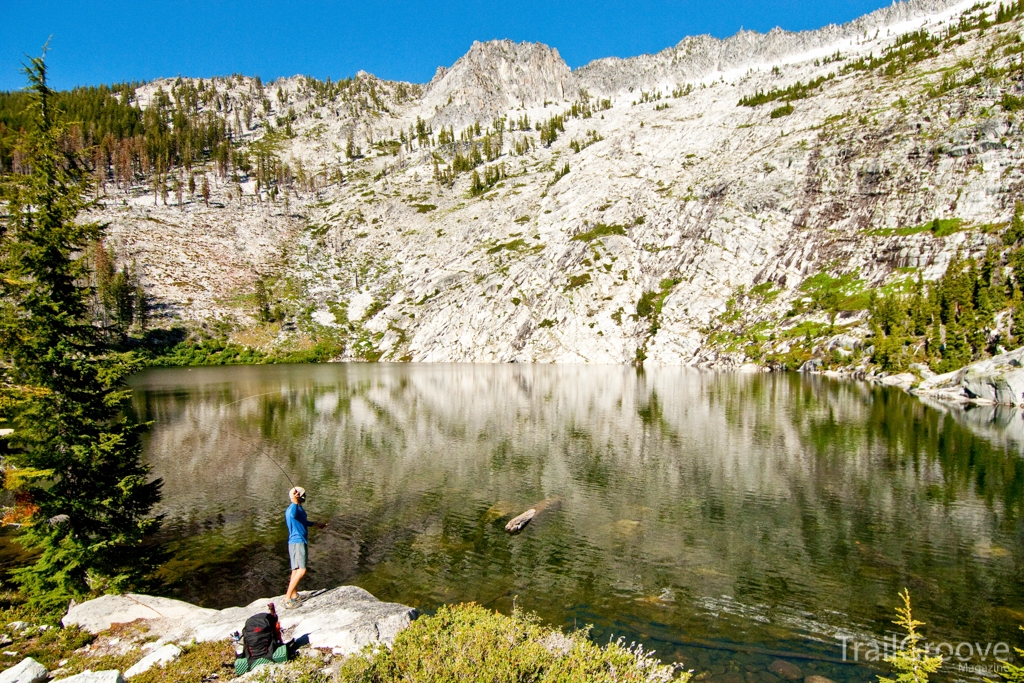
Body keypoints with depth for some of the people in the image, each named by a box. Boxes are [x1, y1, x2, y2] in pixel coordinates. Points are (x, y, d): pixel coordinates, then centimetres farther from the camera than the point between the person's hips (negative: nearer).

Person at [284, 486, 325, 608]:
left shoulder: (299, 508, 14)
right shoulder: (293, 508, -18)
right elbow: (293, 515, -45)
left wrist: (316, 524, 45)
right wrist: (295, 502, -56)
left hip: (300, 542, 10)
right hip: (297, 542, -10)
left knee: (296, 570, 13)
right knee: (301, 570, -14)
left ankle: (294, 596, 19)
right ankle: (287, 599, -13)